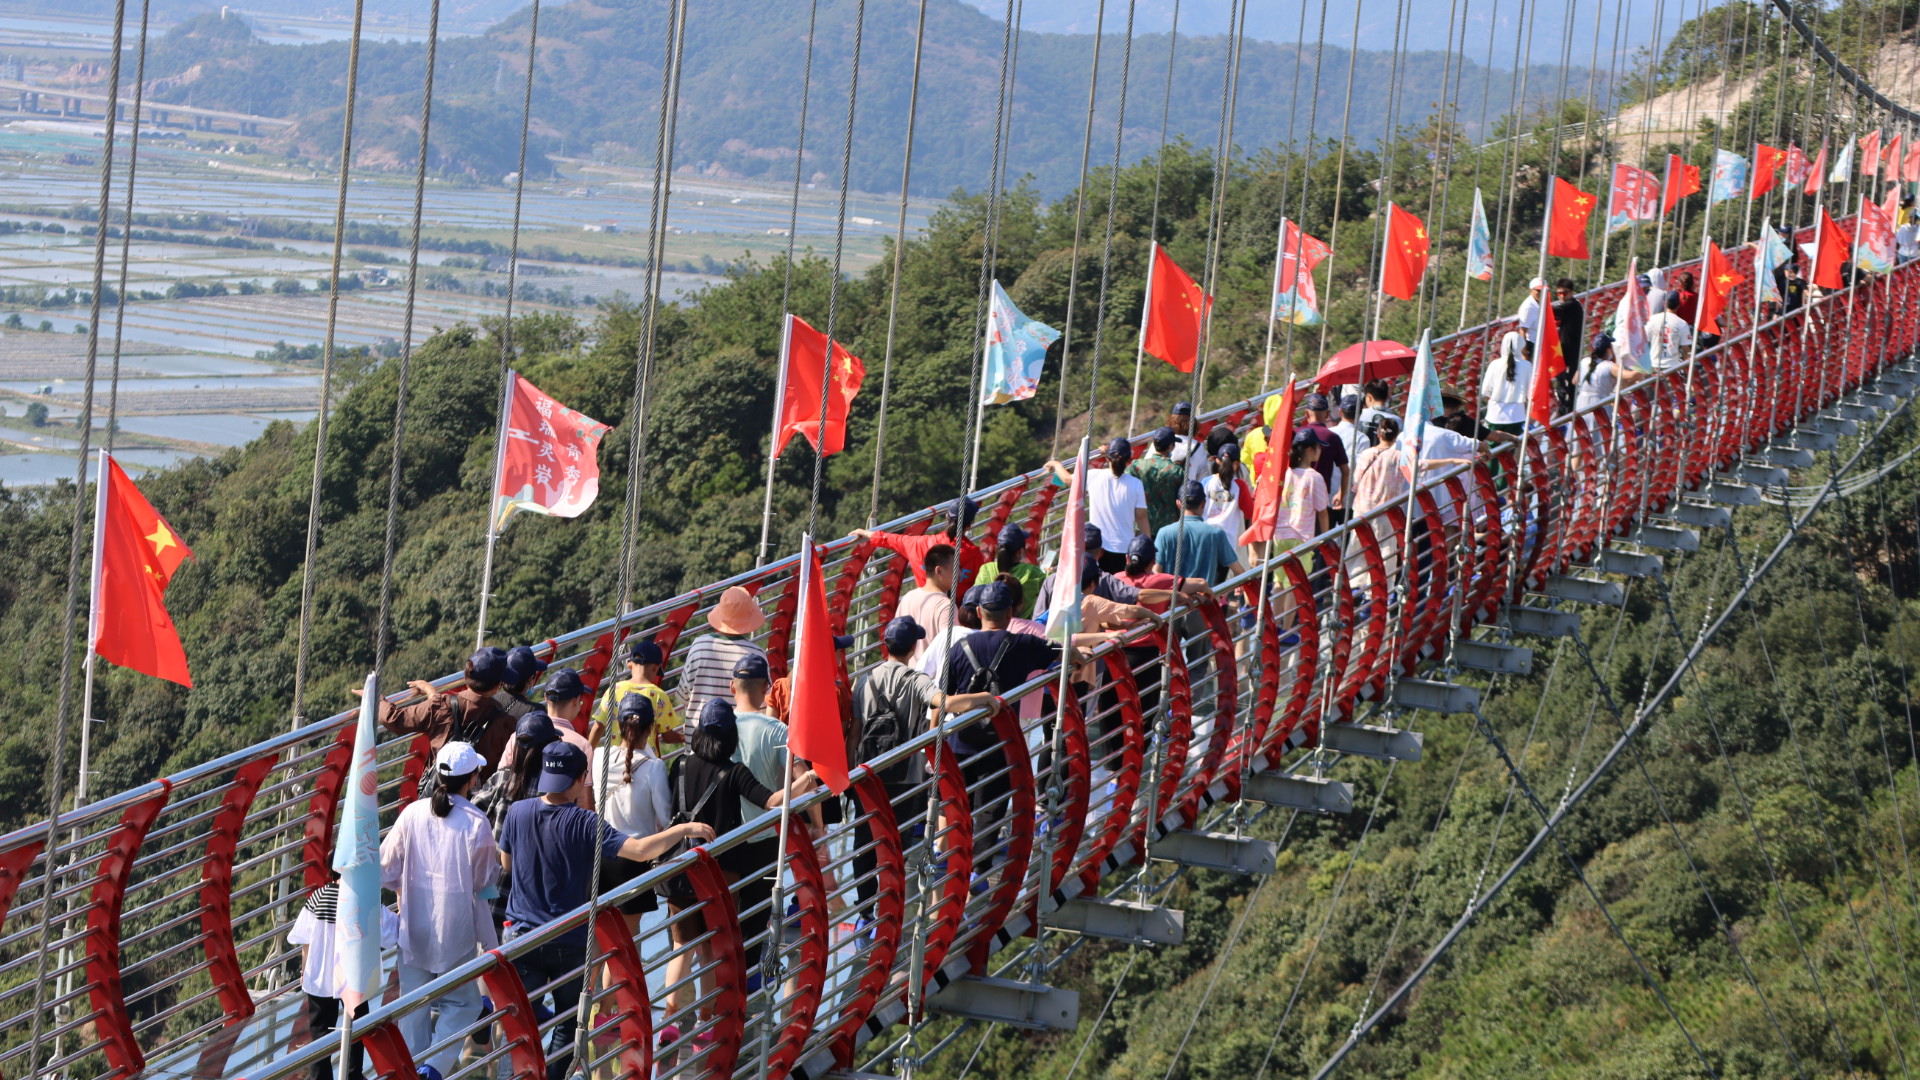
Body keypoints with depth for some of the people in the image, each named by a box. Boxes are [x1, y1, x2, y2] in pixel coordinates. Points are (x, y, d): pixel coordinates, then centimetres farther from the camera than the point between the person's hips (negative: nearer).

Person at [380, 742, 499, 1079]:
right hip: (456, 931, -3)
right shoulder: (476, 824, -14)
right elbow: (485, 882, -2)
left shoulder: (412, 813, -6)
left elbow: (386, 870, 1)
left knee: (414, 1007, 13)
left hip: (414, 926, 3)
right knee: (460, 1002, 10)